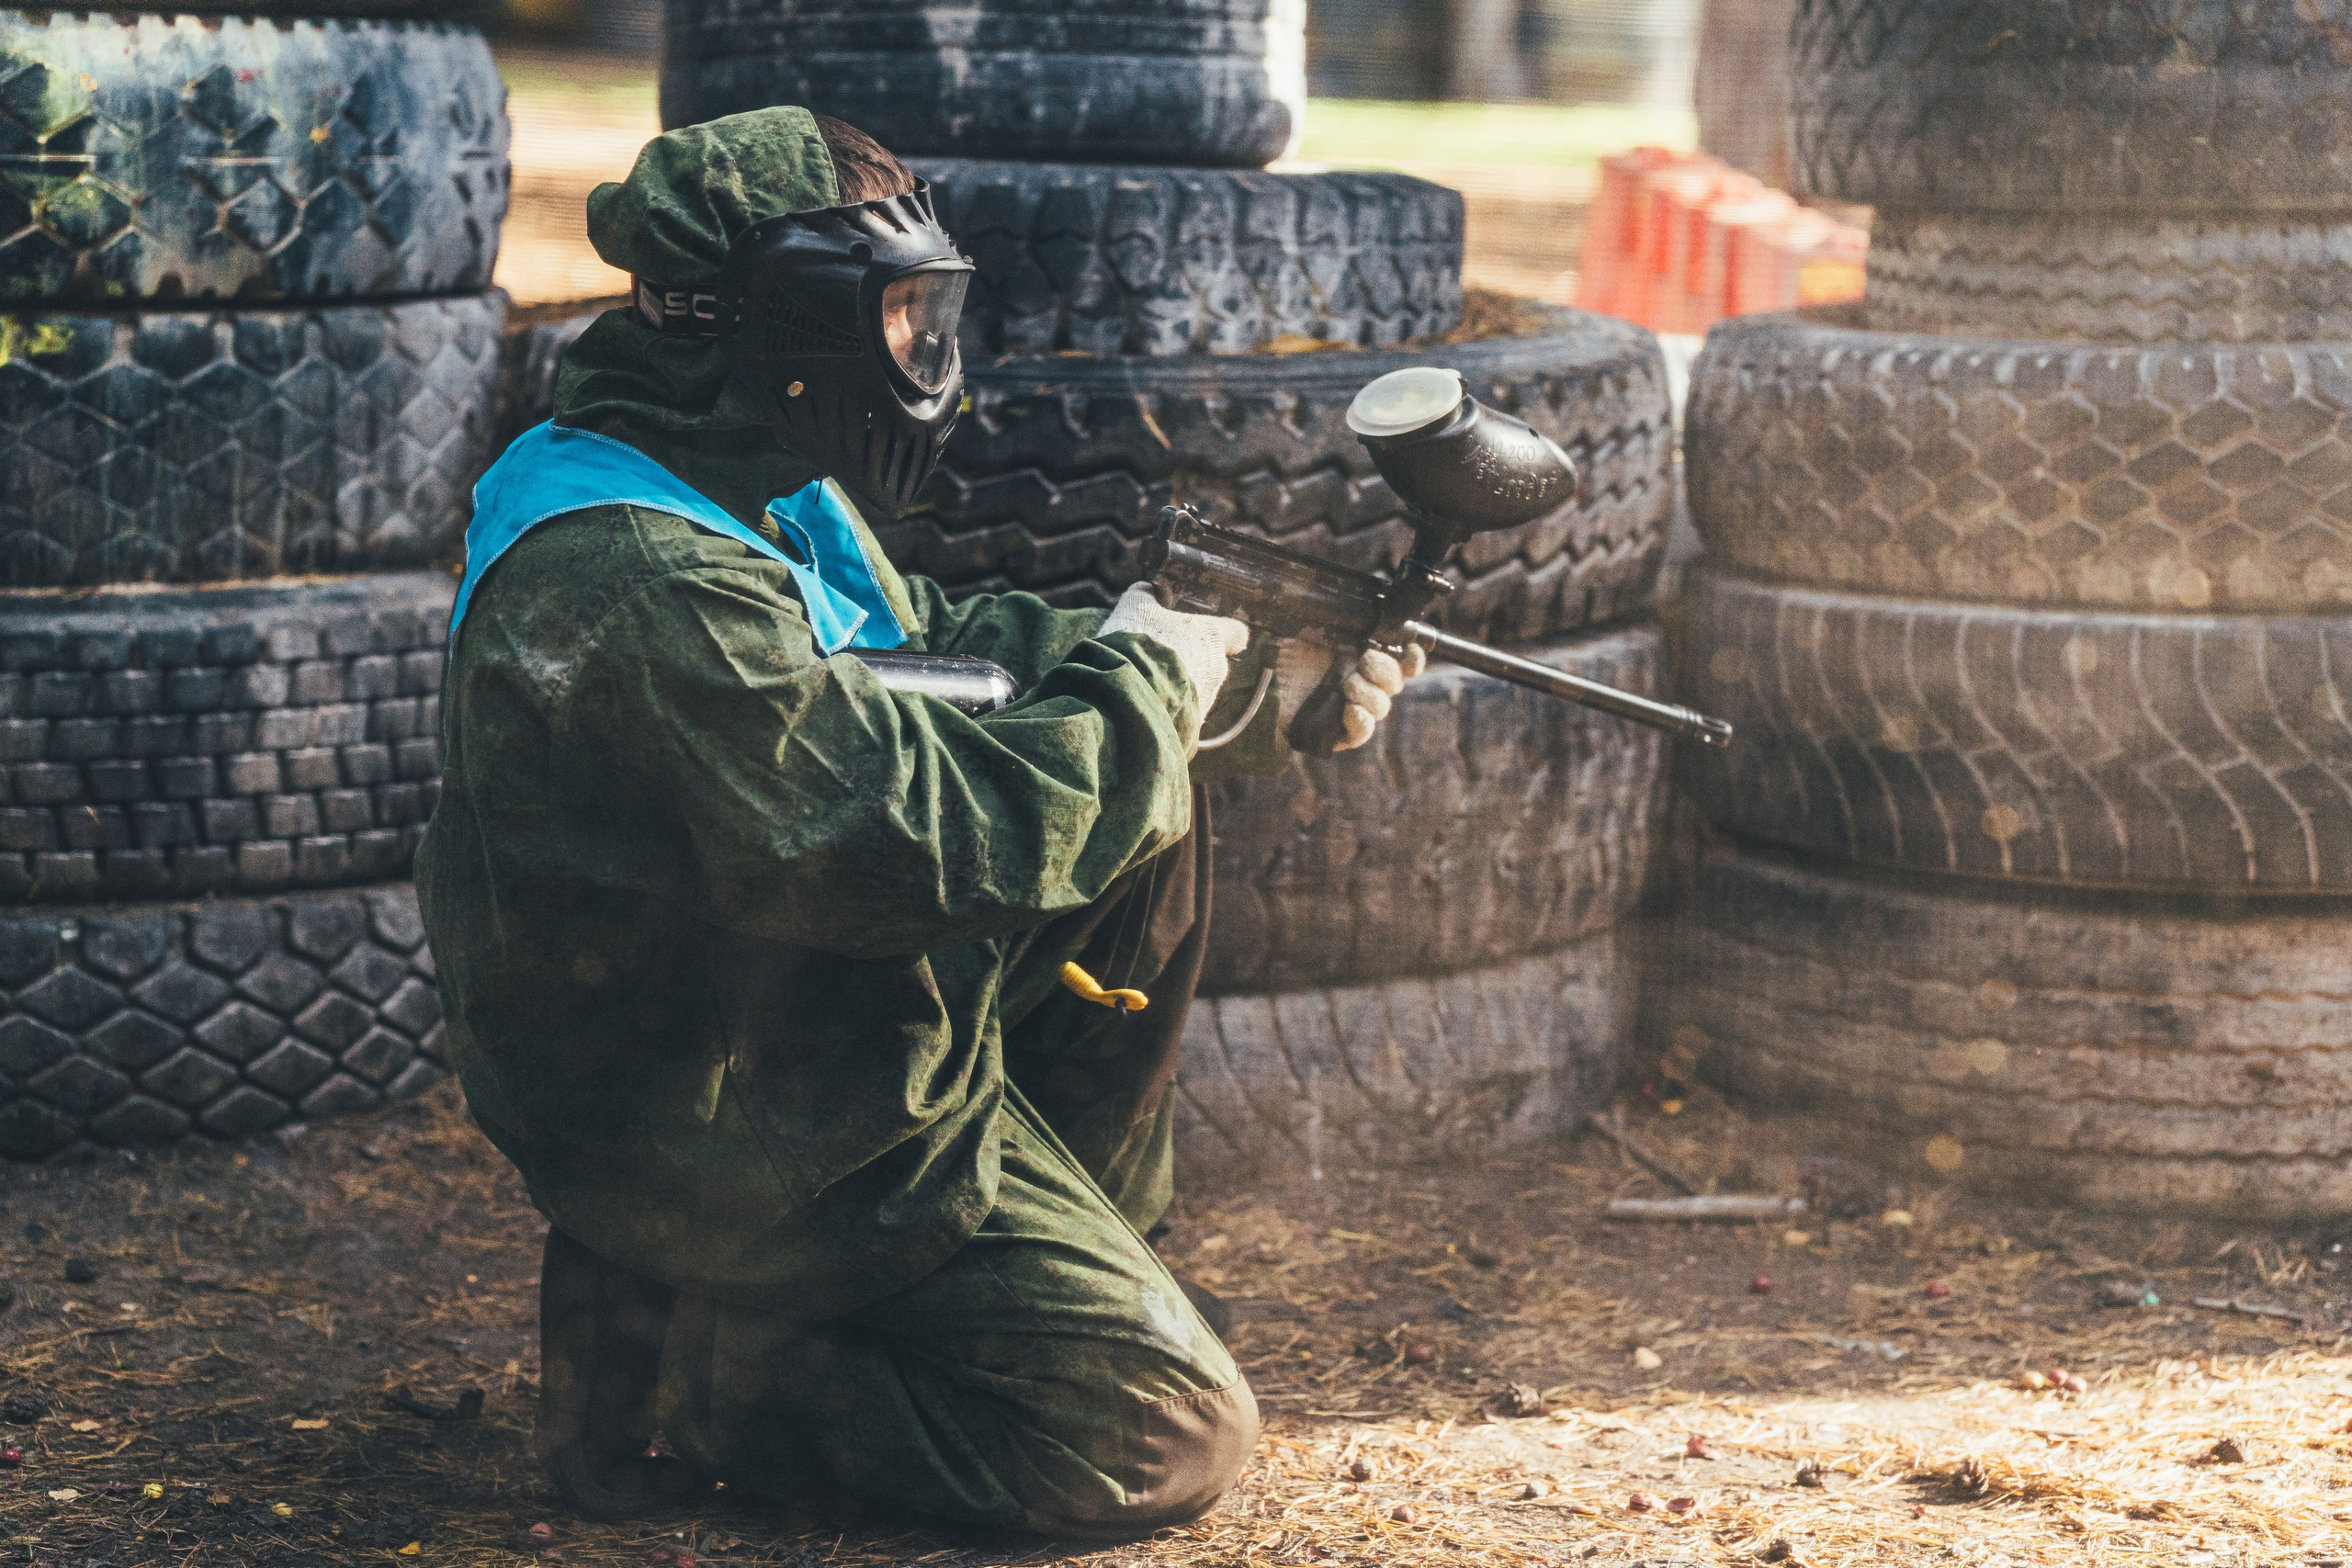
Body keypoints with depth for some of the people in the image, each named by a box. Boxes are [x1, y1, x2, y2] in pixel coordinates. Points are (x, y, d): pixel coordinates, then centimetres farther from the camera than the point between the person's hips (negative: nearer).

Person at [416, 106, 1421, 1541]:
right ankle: (694, 1358, -3)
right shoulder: (651, 589, -29)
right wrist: (1144, 686, -14)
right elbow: (928, 837, -31)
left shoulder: (777, 500, 4)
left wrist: (1250, 692, 4)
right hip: (748, 1153, -10)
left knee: (1150, 792, 14)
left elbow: (946, 654, 14)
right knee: (1175, 1436, -7)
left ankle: (1072, 1237, 20)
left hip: (805, 1033, 10)